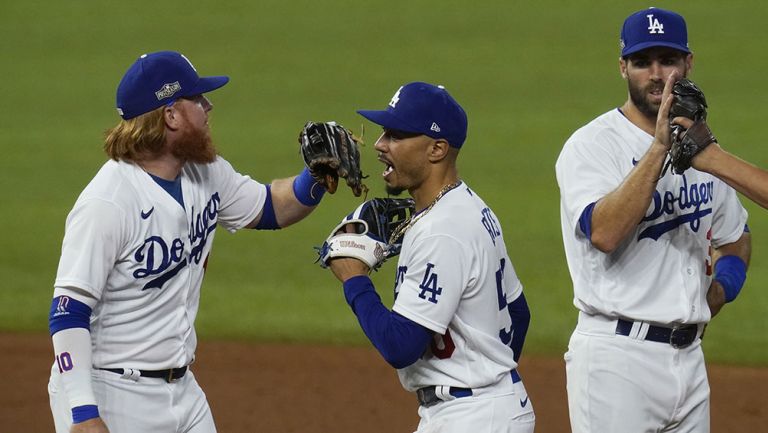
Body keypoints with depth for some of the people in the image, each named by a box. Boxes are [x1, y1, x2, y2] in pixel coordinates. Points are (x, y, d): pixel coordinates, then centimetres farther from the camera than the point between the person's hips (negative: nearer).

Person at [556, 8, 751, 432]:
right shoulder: (591, 146, -8)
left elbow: (735, 238, 28)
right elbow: (604, 233, -26)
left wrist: (715, 294, 7)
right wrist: (660, 148, -28)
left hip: (689, 355, 7)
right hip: (616, 357, -7)